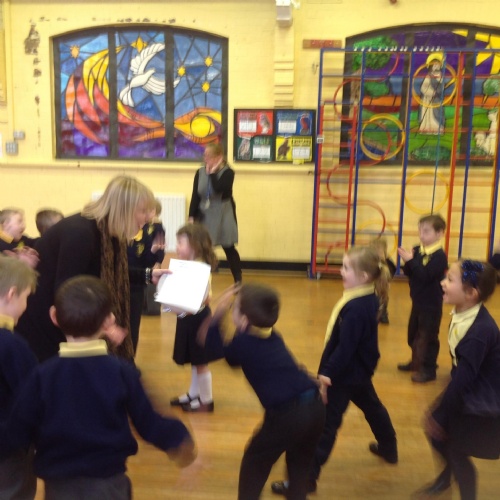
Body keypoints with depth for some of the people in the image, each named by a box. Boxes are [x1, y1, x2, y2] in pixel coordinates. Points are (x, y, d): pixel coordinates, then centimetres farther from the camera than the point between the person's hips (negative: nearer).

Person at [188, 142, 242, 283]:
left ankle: (238, 281, 14)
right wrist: (191, 216, -4)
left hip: (223, 216, -3)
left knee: (229, 248, 4)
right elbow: (195, 196, 1)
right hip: (204, 215, 4)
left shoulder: (228, 172, -11)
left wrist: (212, 172, -20)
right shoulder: (200, 172, 1)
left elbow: (218, 189, -29)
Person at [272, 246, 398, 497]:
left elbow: (345, 346, -30)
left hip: (346, 373, -10)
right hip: (360, 369, 10)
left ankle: (306, 478, 4)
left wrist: (327, 373, -27)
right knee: (372, 407, 30)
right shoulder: (369, 299, 1)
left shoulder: (356, 308, -29)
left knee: (325, 423, -4)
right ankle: (389, 449, 53)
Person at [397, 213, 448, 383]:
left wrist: (411, 261, -30)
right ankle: (416, 362, 38)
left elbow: (425, 275, -29)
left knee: (428, 337, 2)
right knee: (413, 334, 20)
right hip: (417, 301, 8)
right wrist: (407, 262, -17)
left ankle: (428, 369, 13)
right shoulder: (417, 250, 1)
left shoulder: (439, 255, -20)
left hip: (431, 305, -8)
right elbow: (408, 272, 2)